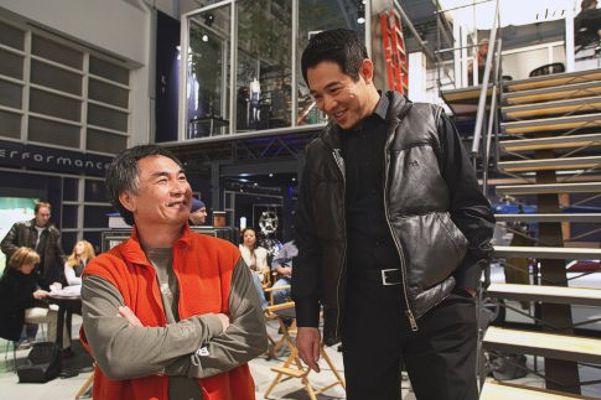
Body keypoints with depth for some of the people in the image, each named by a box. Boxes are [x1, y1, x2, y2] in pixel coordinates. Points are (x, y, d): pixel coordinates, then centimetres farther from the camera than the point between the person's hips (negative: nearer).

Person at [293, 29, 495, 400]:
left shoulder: (430, 123, 2)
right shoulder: (320, 154, 10)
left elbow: (473, 209, 2)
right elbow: (309, 240, 11)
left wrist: (465, 285, -5)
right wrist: (307, 318, 8)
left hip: (437, 302, -2)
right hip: (360, 307, 3)